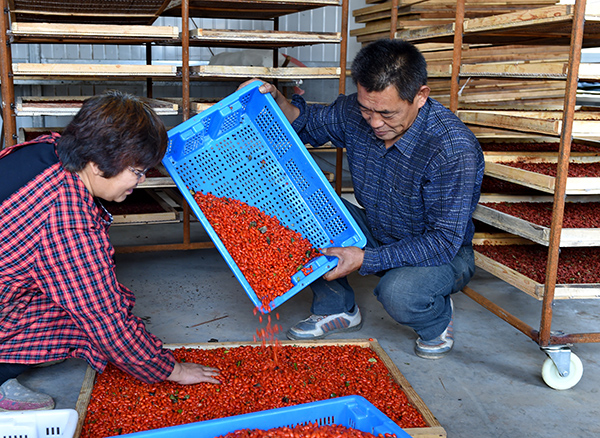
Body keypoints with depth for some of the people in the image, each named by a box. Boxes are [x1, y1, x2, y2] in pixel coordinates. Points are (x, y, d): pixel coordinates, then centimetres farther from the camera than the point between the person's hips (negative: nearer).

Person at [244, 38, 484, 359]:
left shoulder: (454, 149, -32)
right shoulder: (355, 112, -14)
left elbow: (444, 241, -29)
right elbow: (310, 123, 8)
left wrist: (366, 259, -36)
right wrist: (279, 103, -15)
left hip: (443, 253, -5)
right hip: (376, 233, 6)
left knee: (398, 290, -38)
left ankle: (437, 322, 2)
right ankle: (337, 308, 6)